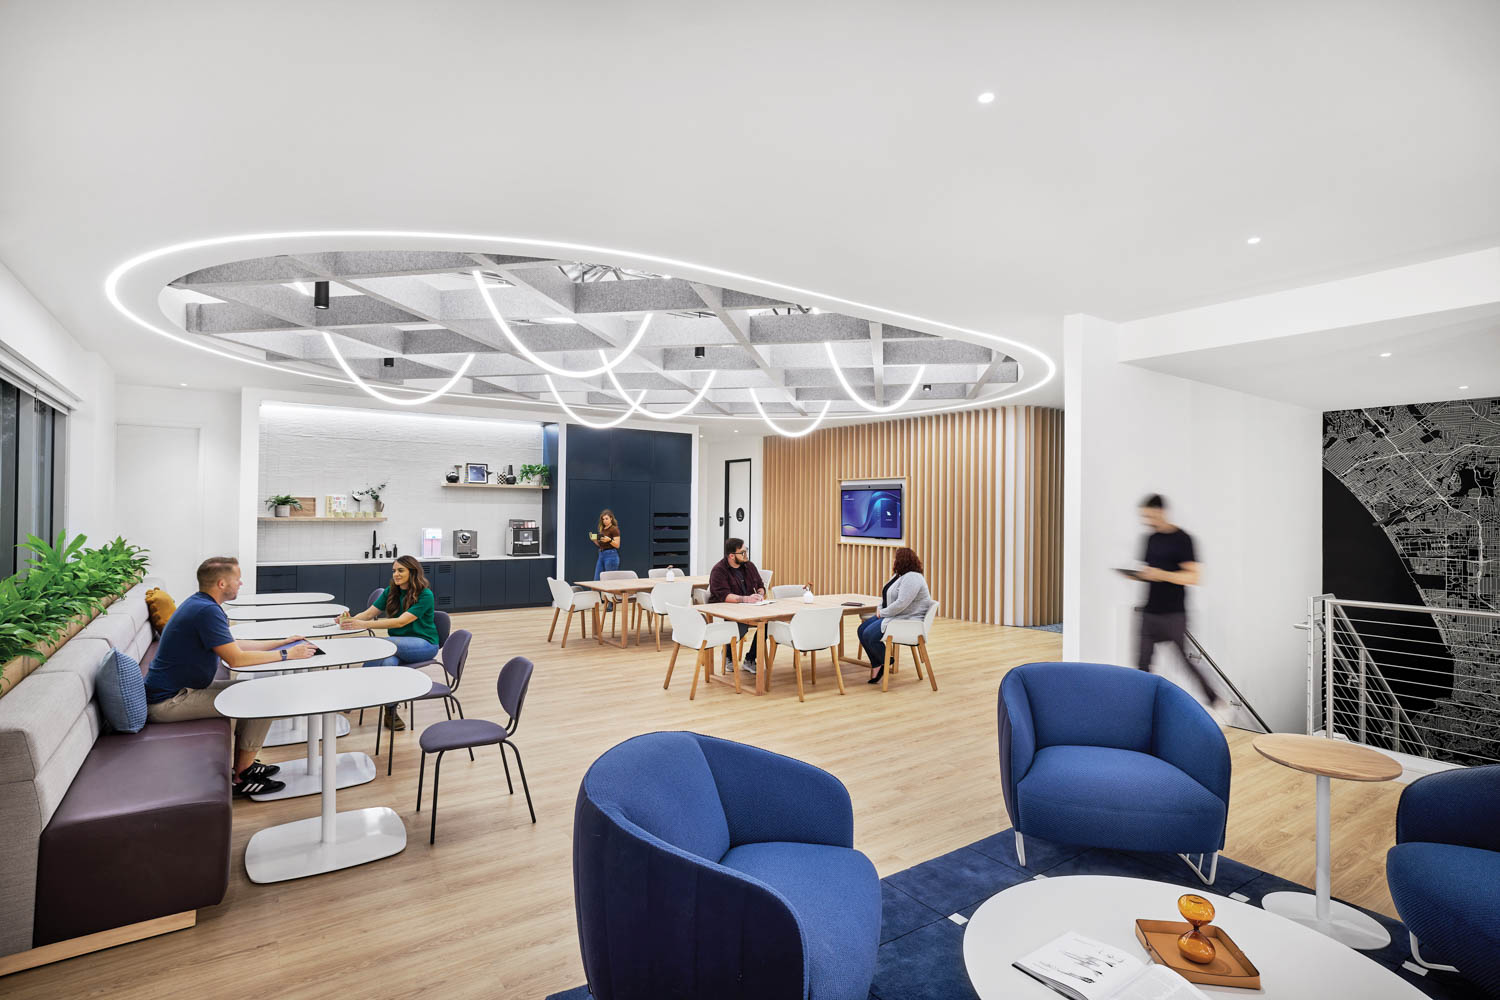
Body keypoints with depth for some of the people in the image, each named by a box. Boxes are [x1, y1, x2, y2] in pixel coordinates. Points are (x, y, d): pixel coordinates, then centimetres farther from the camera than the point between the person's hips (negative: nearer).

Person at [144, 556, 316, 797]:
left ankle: (243, 765, 19)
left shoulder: (200, 604, 10)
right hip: (168, 702, -11)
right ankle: (242, 777, -1)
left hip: (181, 688, 11)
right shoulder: (207, 610, -23)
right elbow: (236, 659, -24)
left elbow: (233, 645, 18)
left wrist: (283, 642, 16)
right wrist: (285, 654, -15)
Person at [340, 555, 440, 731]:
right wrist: (350, 620, -25)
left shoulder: (425, 595, -16)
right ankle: (391, 712, -20)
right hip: (399, 646, 4)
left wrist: (365, 624, -33)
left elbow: (401, 622, -25)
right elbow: (369, 613, -2)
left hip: (424, 644, -4)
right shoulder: (391, 592, 5)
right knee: (388, 662, -34)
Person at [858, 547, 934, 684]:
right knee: (862, 629, -2)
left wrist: (883, 613, -15)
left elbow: (901, 604, -28)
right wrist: (880, 608, 3)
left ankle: (885, 662, 3)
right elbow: (886, 595, 22)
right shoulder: (898, 575, 14)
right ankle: (876, 665, 3)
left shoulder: (912, 578, -20)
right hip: (890, 616, 11)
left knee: (870, 635, -21)